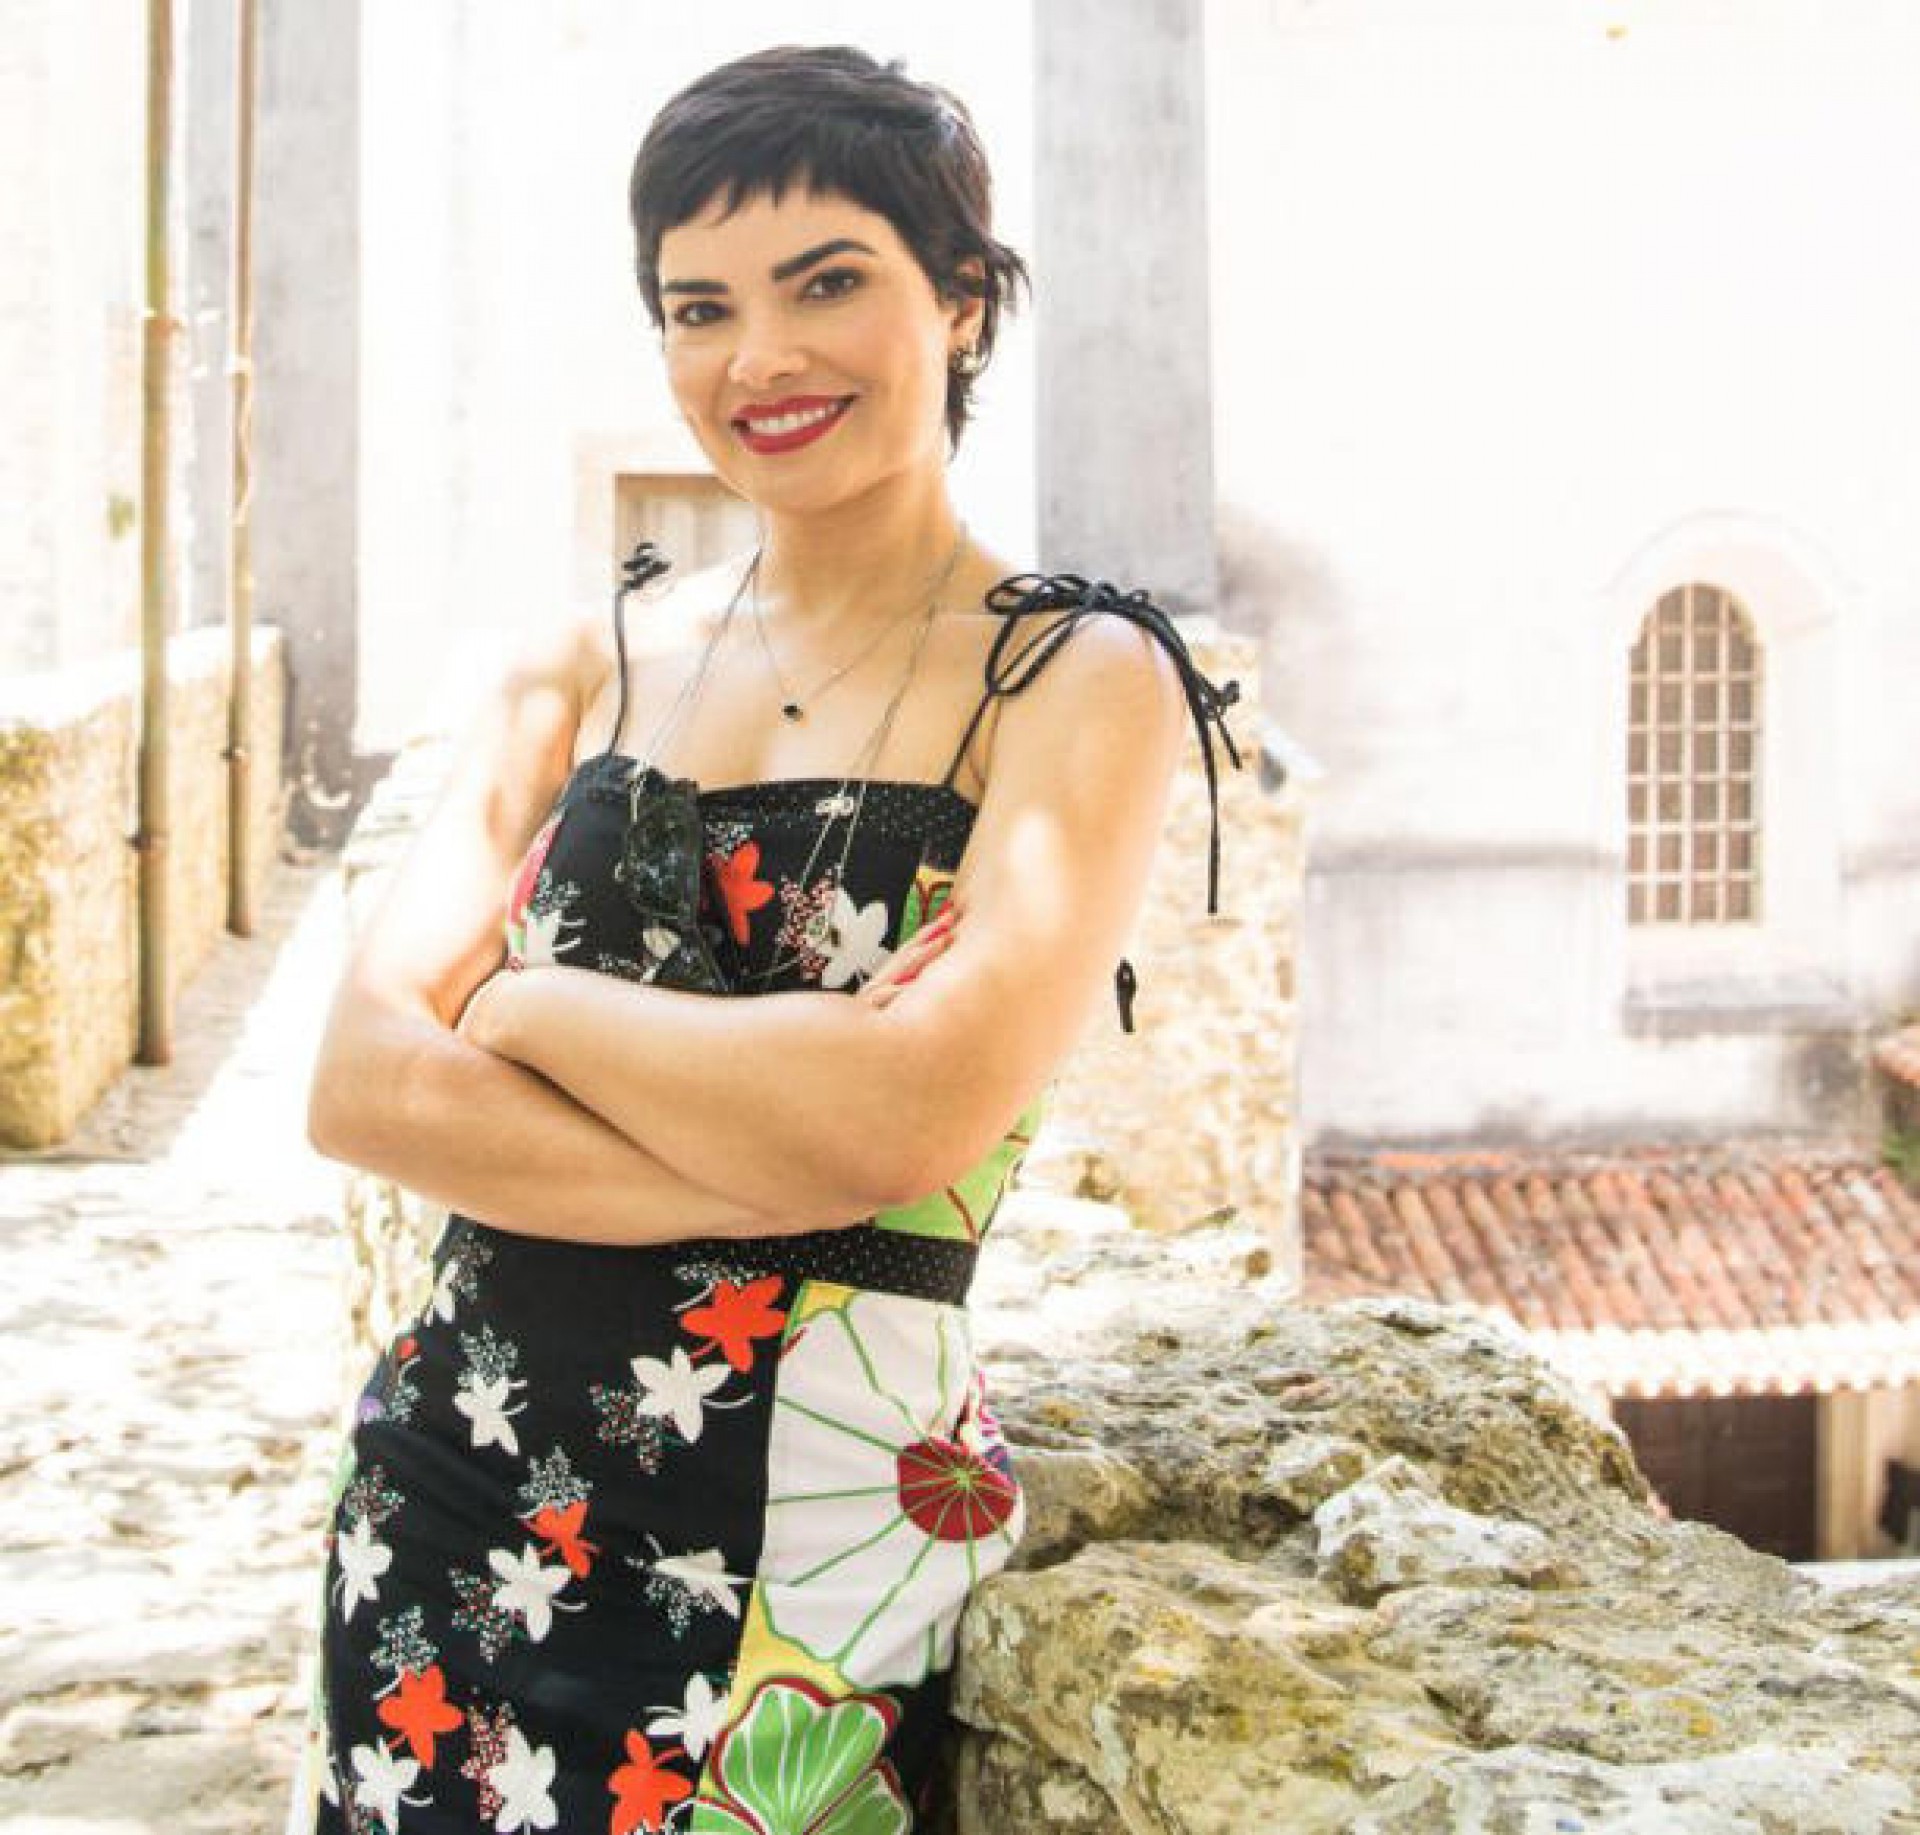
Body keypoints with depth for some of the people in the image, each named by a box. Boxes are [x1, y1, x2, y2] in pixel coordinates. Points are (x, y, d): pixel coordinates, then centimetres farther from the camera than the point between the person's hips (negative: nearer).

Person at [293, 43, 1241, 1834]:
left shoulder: (1075, 678, -5)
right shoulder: (587, 664, 6)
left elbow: (914, 1116, -20)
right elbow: (362, 1087, -6)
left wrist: (525, 1007, -8)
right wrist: (783, 1158, -17)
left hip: (809, 1532, -4)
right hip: (455, 1486, 4)